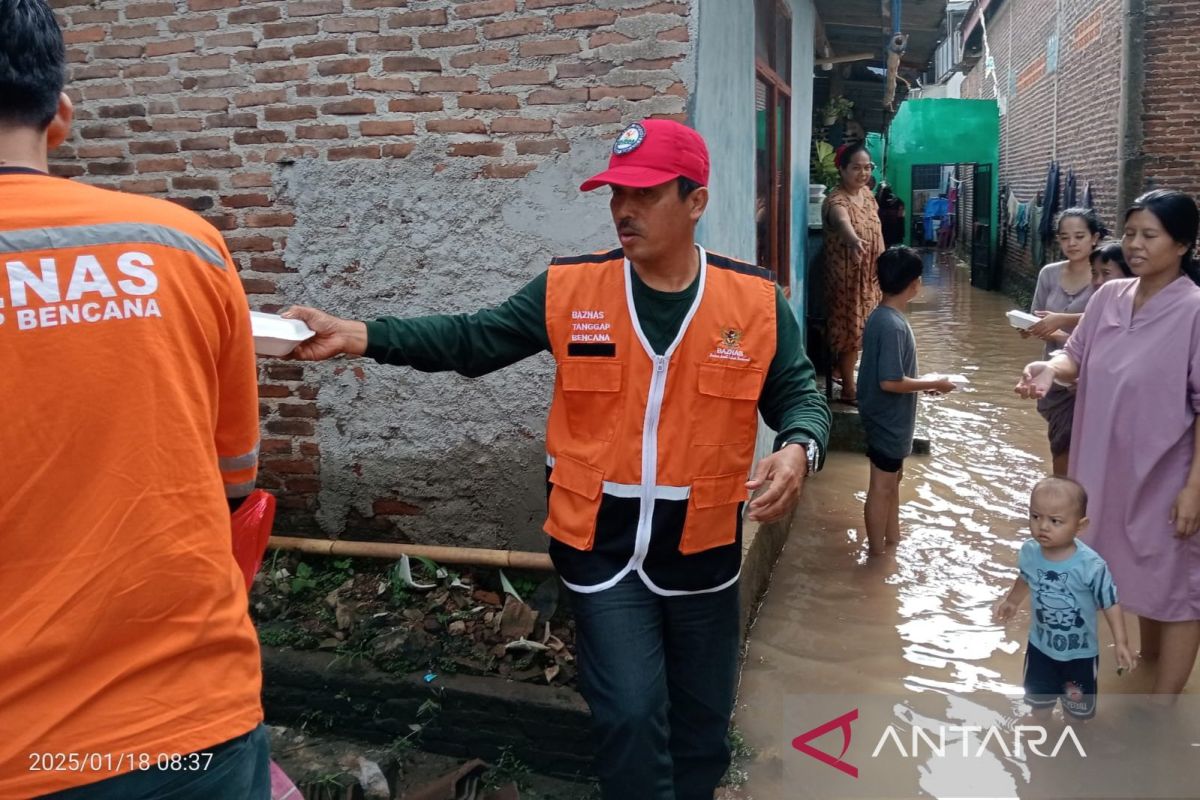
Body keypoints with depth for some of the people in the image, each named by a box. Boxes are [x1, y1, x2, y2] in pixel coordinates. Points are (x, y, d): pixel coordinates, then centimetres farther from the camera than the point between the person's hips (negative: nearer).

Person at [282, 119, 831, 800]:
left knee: (701, 722, 20)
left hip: (702, 554, 2)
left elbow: (799, 392, 2)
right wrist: (357, 335, -18)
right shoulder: (570, 289, -6)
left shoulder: (755, 299, -6)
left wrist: (799, 450, -20)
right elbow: (473, 340, -7)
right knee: (630, 714, -1)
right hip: (603, 549, -1)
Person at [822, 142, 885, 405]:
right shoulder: (836, 201, -24)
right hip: (846, 275, -8)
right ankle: (849, 389, 10)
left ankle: (841, 369, 38)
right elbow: (843, 223, -48)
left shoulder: (867, 193, 3)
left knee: (857, 327, 18)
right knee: (851, 329, -2)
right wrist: (854, 240, -69)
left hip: (868, 274, 8)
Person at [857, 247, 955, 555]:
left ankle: (893, 540, 36)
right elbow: (890, 382, -26)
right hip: (888, 419, -10)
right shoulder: (892, 325, -25)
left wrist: (922, 384, 13)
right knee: (882, 487, 3)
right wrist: (932, 384, -15)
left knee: (893, 478, 21)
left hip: (889, 417, 10)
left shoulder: (882, 316, 4)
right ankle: (877, 554, 16)